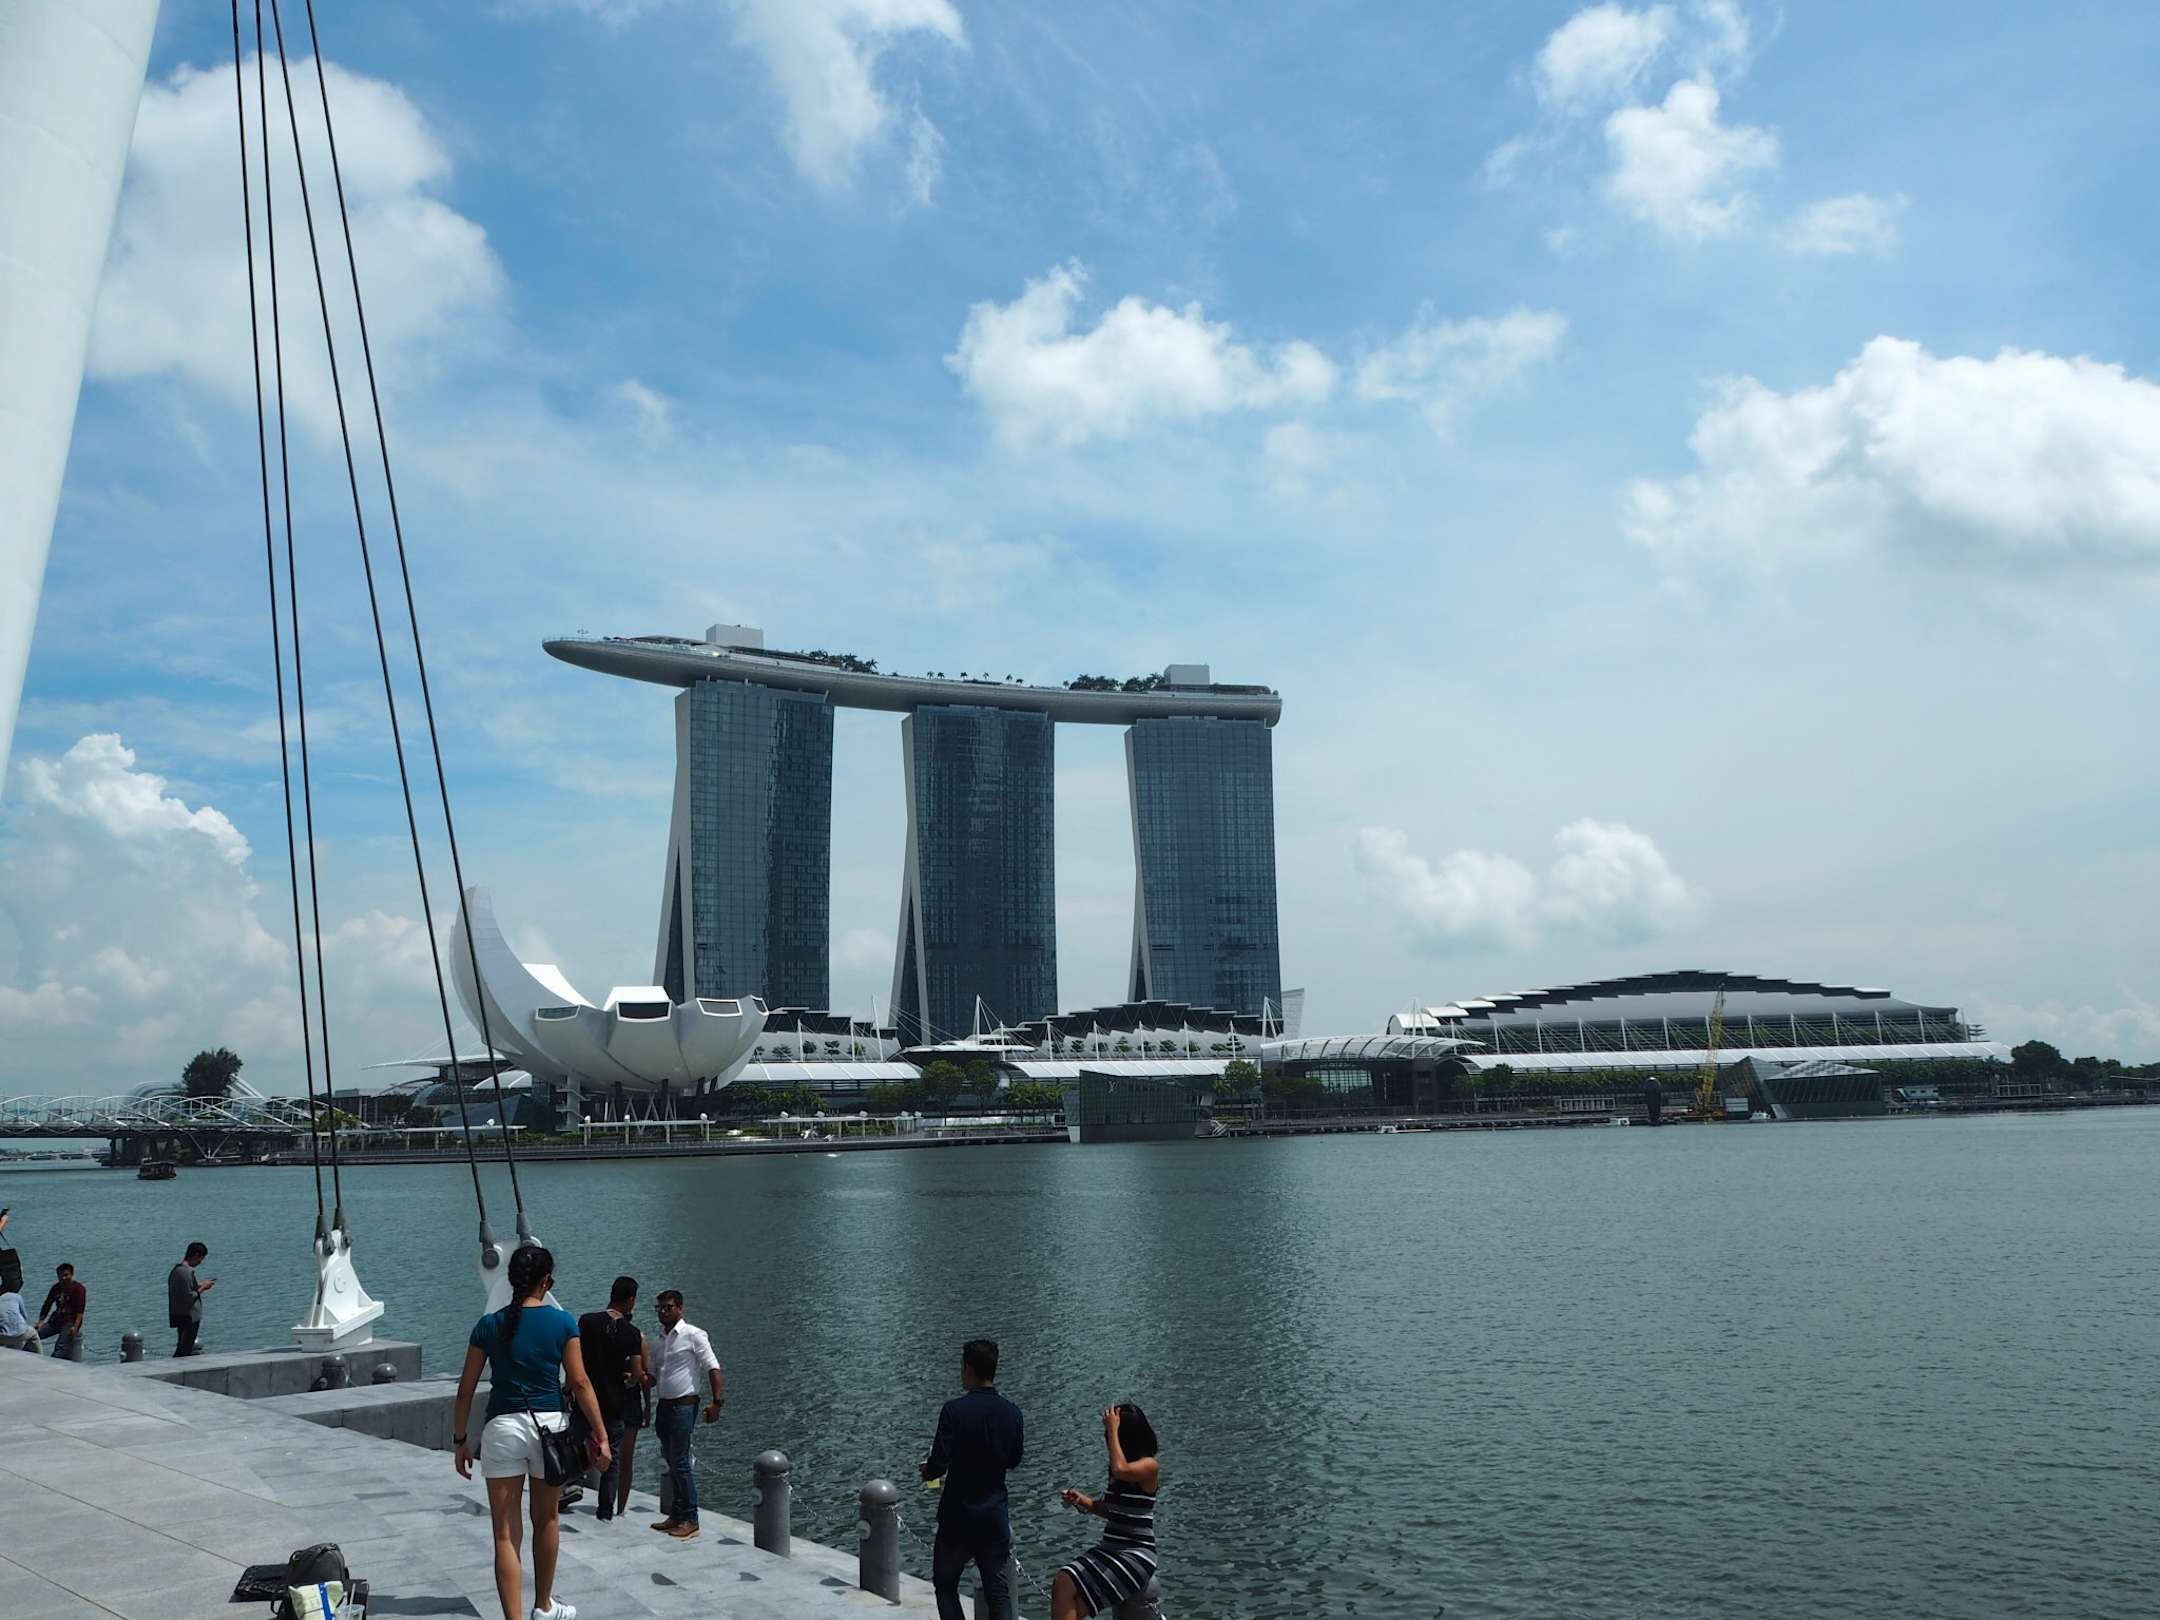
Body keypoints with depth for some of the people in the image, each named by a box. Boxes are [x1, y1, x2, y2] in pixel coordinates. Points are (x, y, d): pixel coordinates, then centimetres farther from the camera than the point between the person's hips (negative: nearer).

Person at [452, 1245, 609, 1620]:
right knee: (547, 1521, 21)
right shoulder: (563, 1322, -4)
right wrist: (601, 1436, 1)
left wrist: (461, 1441, 14)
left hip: (502, 1428, 0)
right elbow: (580, 1383, -4)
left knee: (506, 1534, 4)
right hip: (549, 1425, 0)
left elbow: (466, 1390, 3)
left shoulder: (489, 1325, 1)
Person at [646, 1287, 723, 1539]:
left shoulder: (693, 1335, -9)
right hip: (663, 1405, 7)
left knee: (680, 1463, -8)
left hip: (683, 1406, -7)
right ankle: (676, 1516, 18)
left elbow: (713, 1368, -14)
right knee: (671, 1463, 11)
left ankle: (690, 1520, -3)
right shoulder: (660, 1338, 13)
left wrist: (717, 1401, -22)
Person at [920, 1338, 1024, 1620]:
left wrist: (927, 1471, 2)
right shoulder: (1012, 1412, -3)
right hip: (996, 1517, 4)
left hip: (958, 1516, -3)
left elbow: (939, 1464, -19)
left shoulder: (955, 1410, -17)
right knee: (999, 1593, 9)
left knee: (945, 1585, 14)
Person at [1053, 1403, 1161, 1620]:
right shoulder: (1123, 1464, 14)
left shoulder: (1149, 1466, -11)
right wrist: (1082, 1500, 6)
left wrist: (1113, 1430, -22)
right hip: (1109, 1548, 8)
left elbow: (1121, 1470, -33)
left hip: (1136, 1554, -8)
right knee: (1061, 1584, -15)